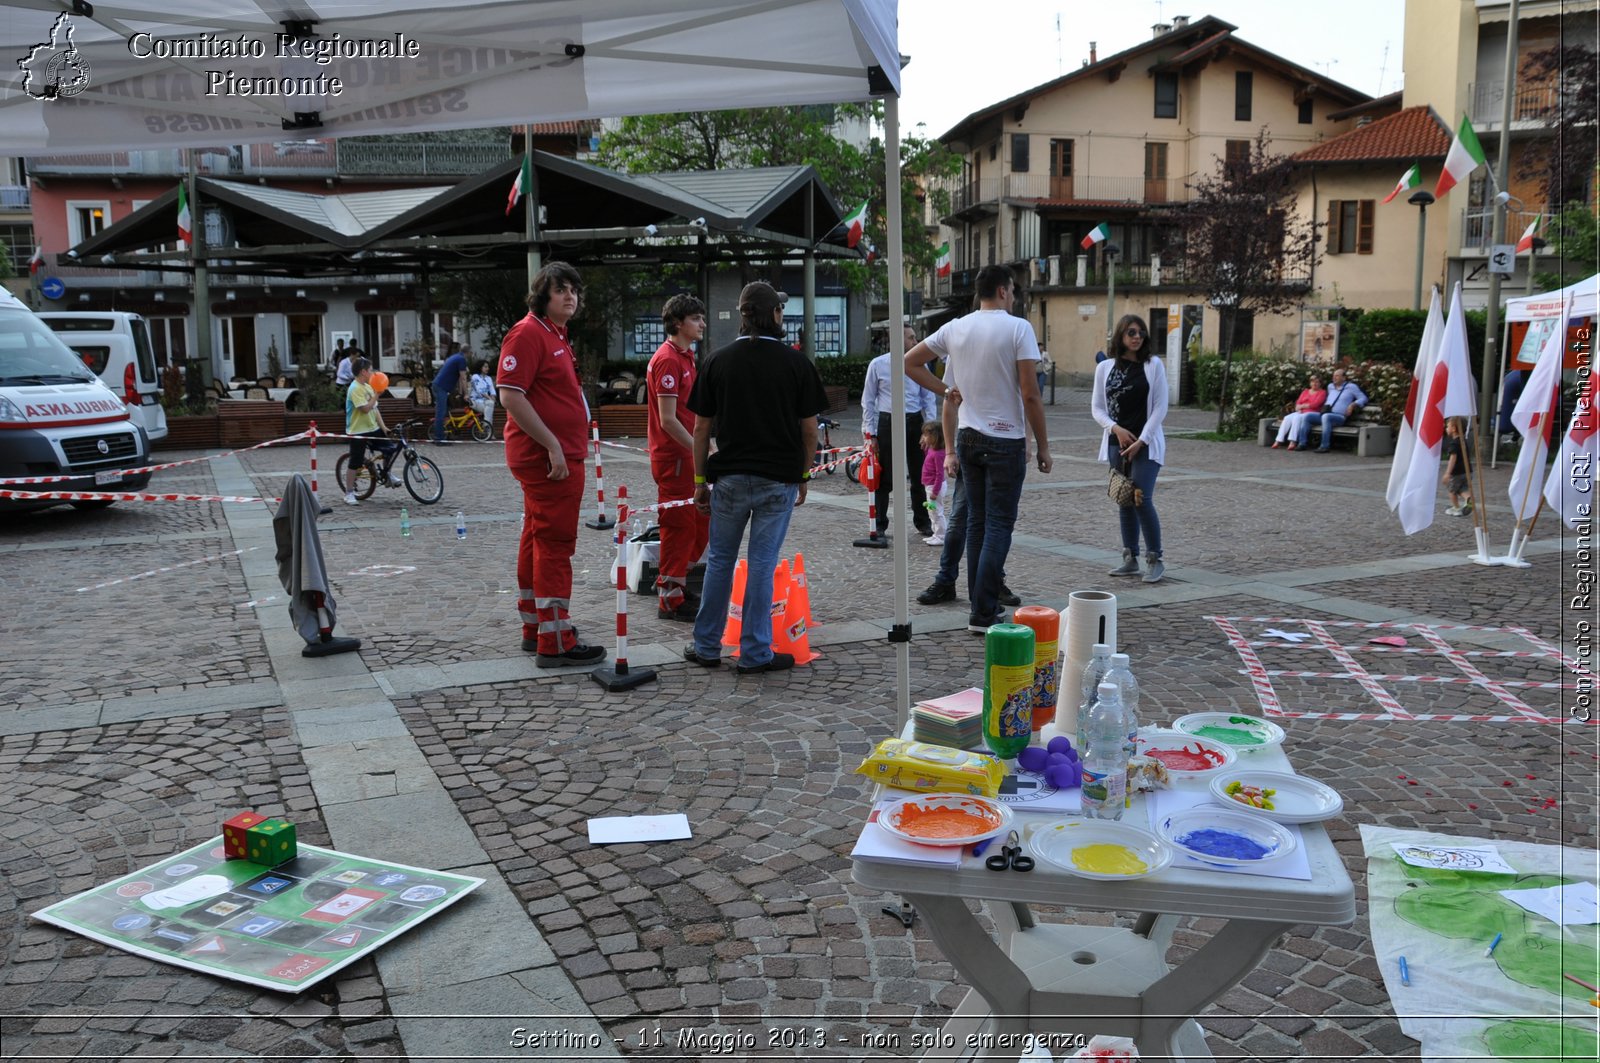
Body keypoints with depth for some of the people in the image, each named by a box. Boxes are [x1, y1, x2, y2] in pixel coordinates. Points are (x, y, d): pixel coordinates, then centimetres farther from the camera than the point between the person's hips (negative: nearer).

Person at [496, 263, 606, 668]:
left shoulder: (556, 335, 18)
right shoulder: (528, 333, -13)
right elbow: (511, 395, -21)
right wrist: (552, 445, -22)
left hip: (560, 456, 11)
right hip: (548, 458, -11)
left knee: (537, 541, 15)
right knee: (555, 545, -8)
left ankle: (535, 629, 24)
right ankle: (555, 642, -4)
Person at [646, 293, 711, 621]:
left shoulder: (685, 356, 15)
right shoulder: (668, 360, -16)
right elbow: (668, 419, -20)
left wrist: (698, 448, 17)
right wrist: (699, 450, -18)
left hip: (686, 452, 10)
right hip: (672, 456, -10)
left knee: (701, 521, 15)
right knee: (680, 526, -3)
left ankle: (674, 583, 27)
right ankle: (670, 600, 7)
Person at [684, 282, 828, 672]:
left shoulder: (718, 361, 1)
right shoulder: (796, 362, -3)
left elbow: (702, 428, 1)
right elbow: (809, 428, -2)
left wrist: (700, 480, 8)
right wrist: (803, 476, 10)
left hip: (729, 476, 2)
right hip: (779, 477, -1)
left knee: (720, 560, 13)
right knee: (762, 563, 3)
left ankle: (707, 647, 19)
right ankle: (755, 652, 9)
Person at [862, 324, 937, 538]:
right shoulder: (877, 365, -3)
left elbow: (928, 397, 10)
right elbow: (868, 401, 1)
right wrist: (870, 433, -4)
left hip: (914, 423, 3)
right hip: (888, 422, -3)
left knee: (919, 476, 10)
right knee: (884, 478, 2)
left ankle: (922, 523, 24)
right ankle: (880, 526, 14)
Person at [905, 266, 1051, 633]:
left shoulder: (955, 329, 5)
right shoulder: (1017, 328, -10)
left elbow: (909, 362, 11)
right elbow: (1030, 395, -13)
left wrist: (947, 390, 9)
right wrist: (1043, 446, -4)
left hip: (968, 437, 5)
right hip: (1006, 441, -5)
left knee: (977, 523, 13)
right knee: (999, 526, -1)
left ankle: (983, 606, 19)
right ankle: (984, 614, -3)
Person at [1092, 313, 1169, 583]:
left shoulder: (1153, 365, -1)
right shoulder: (1105, 368, 5)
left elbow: (1160, 408, -4)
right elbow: (1097, 408, 6)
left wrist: (1141, 441, -11)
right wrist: (1116, 429, -10)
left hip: (1146, 444, -3)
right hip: (1117, 444, 3)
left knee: (1141, 499, -12)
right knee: (1124, 501, 7)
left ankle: (1156, 560, -1)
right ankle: (1130, 559, 16)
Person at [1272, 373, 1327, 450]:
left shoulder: (1322, 392, 3)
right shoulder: (1305, 391, 23)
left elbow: (1315, 404, -9)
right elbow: (1298, 402, 14)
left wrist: (1303, 406, -3)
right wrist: (1298, 408, -8)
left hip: (1313, 413, -6)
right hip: (1301, 412, 6)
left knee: (1297, 418, -34)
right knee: (1287, 418, -22)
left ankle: (1292, 442, -43)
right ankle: (1278, 441, -31)